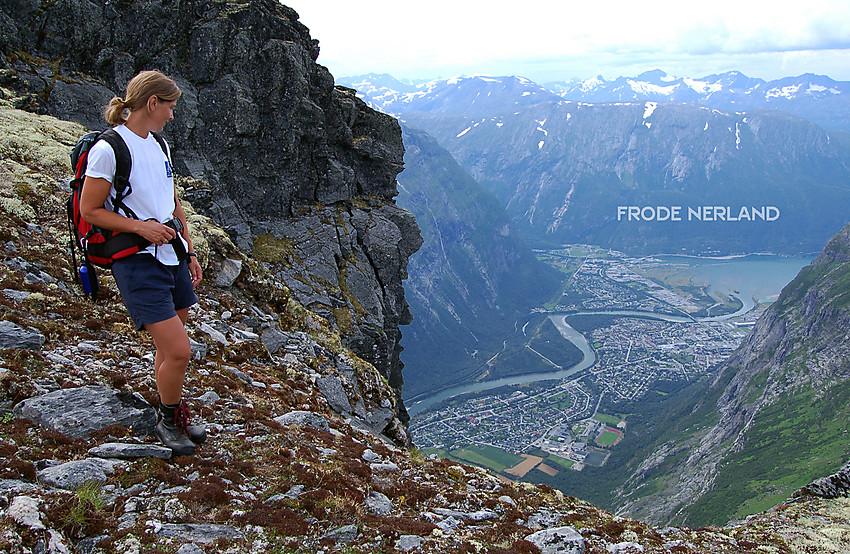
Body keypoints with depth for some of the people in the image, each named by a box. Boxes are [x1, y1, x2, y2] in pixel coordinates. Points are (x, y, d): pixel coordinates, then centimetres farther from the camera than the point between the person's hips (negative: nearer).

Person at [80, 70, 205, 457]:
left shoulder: (159, 145, 14)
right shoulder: (108, 150, -12)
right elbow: (90, 210, -9)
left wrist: (189, 253, 19)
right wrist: (140, 227, -20)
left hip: (172, 257, 8)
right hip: (137, 264, -8)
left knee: (169, 348, 15)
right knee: (178, 351, -11)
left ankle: (176, 416, 32)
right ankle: (168, 418, 15)